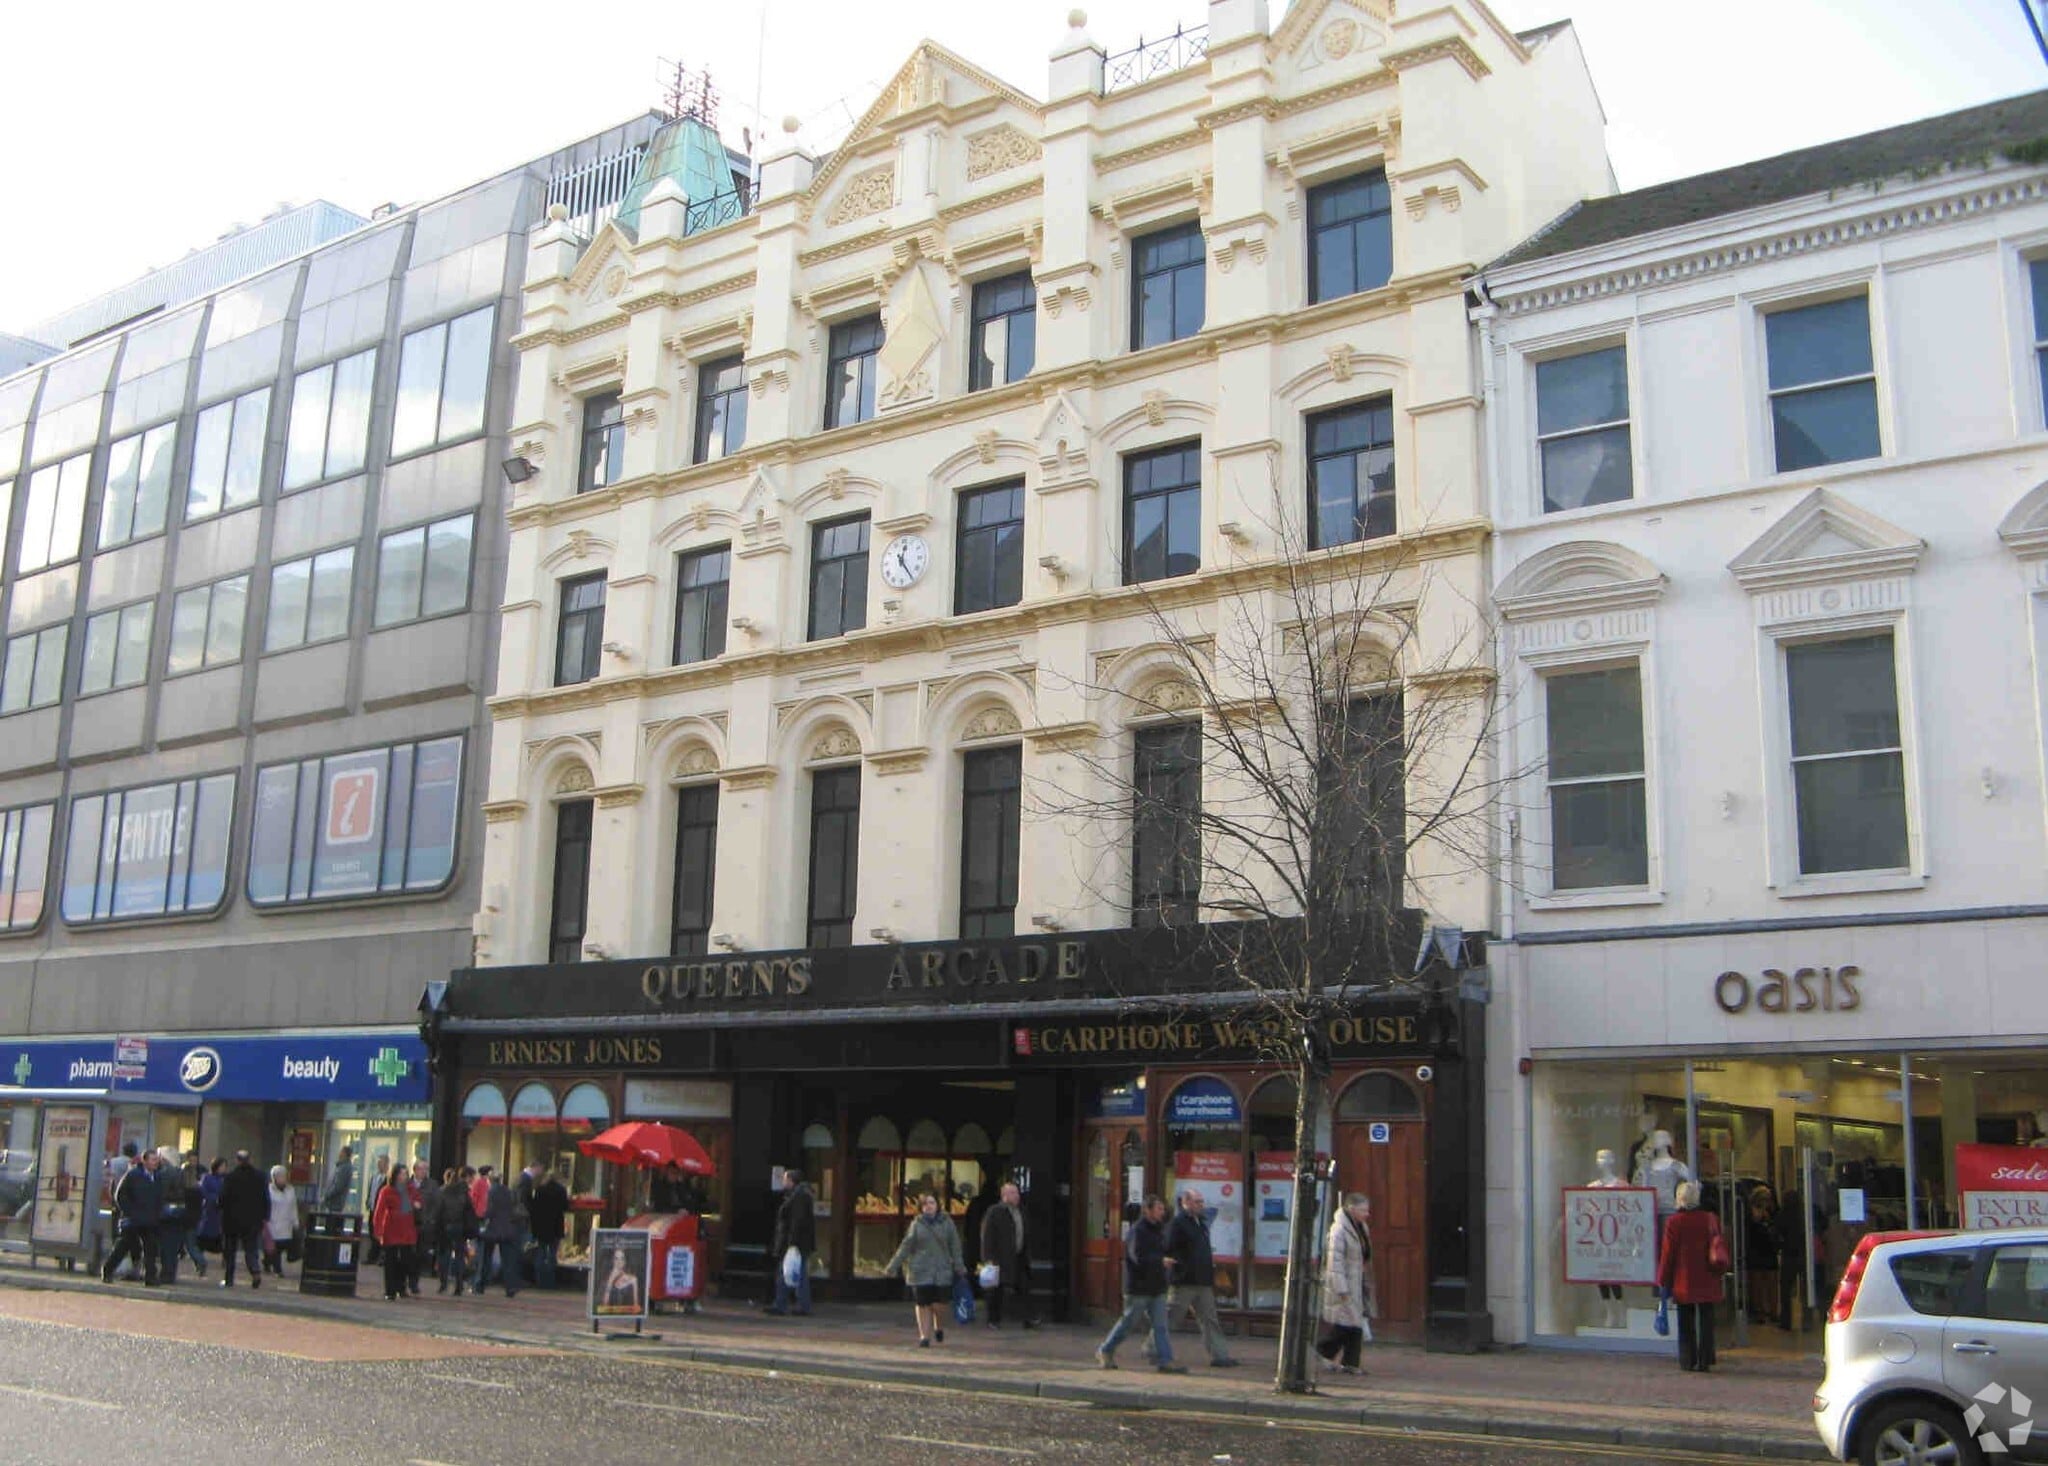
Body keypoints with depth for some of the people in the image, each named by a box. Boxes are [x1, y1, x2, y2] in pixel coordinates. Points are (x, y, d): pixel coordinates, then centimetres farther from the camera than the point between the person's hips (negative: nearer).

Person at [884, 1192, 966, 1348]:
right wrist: (892, 1266, 2)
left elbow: (955, 1247, 5)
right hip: (921, 1271, 0)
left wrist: (959, 1268, -2)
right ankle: (924, 1336, 12)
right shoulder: (916, 1224, 5)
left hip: (942, 1271, 0)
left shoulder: (947, 1222, 5)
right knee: (923, 1304, 0)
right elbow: (905, 1246, 6)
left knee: (940, 1304, -7)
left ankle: (939, 1327, 23)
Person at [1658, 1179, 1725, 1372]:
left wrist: (1663, 1281, 1)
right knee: (1706, 1322, 7)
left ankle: (1687, 1361, 7)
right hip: (1708, 1284, 2)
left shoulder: (1674, 1221, -10)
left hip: (1684, 1283, -2)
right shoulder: (1711, 1219, 0)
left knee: (1686, 1324, 7)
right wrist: (1717, 1275, 18)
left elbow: (1668, 1254, -7)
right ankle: (1705, 1361, 6)